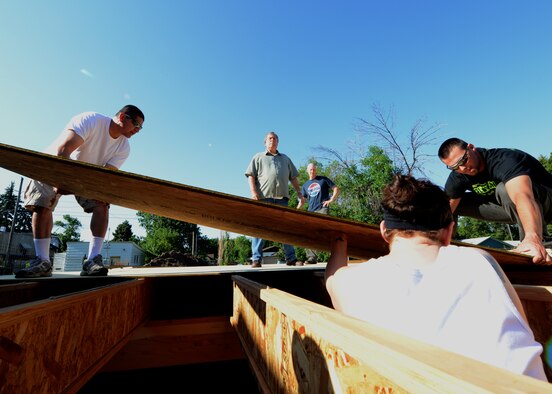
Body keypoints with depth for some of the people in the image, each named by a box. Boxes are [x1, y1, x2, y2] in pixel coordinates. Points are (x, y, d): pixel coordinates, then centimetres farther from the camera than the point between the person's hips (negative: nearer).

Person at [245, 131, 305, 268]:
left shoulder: (285, 159, 26)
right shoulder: (258, 157, 16)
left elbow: (293, 178, 23)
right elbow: (251, 176, 5)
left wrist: (299, 193, 12)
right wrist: (253, 192, -10)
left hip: (282, 197, 3)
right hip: (263, 197, -3)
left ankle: (291, 258, 8)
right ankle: (256, 259, -1)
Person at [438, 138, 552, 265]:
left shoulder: (504, 159, -31)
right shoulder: (457, 178, -12)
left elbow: (523, 197, -50)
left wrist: (532, 237, -65)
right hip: (510, 206, 6)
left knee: (504, 189, -35)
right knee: (455, 200, -8)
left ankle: (539, 238, -19)